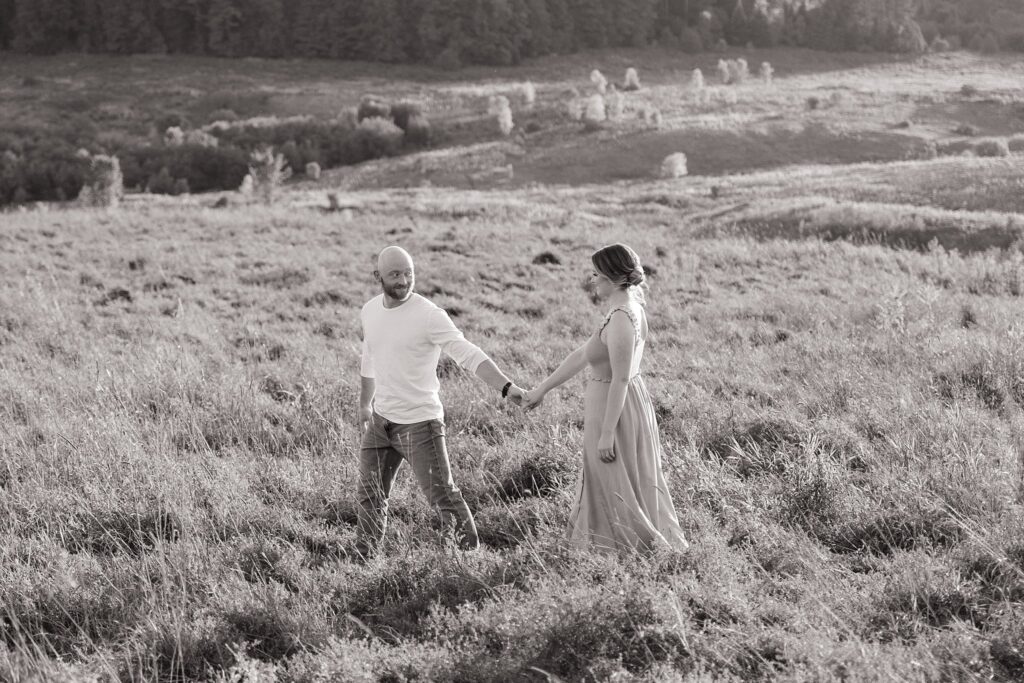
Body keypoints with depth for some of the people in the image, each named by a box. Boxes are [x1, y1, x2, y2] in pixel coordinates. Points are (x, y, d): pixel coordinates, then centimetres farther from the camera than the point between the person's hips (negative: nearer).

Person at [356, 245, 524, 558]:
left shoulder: (429, 315, -18)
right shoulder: (370, 310, 3)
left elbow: (468, 354, -28)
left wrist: (506, 386, -41)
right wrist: (364, 404, 30)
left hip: (419, 423, -6)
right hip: (380, 420, 6)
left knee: (442, 494, -6)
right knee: (370, 494, 14)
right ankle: (362, 559, 28)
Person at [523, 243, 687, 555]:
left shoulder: (621, 318, -24)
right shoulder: (628, 308, 7)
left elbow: (620, 379, -25)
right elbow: (582, 354, 13)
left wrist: (606, 432, -22)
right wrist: (542, 389, 16)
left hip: (615, 408, -10)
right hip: (626, 402, 10)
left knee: (616, 489, 3)